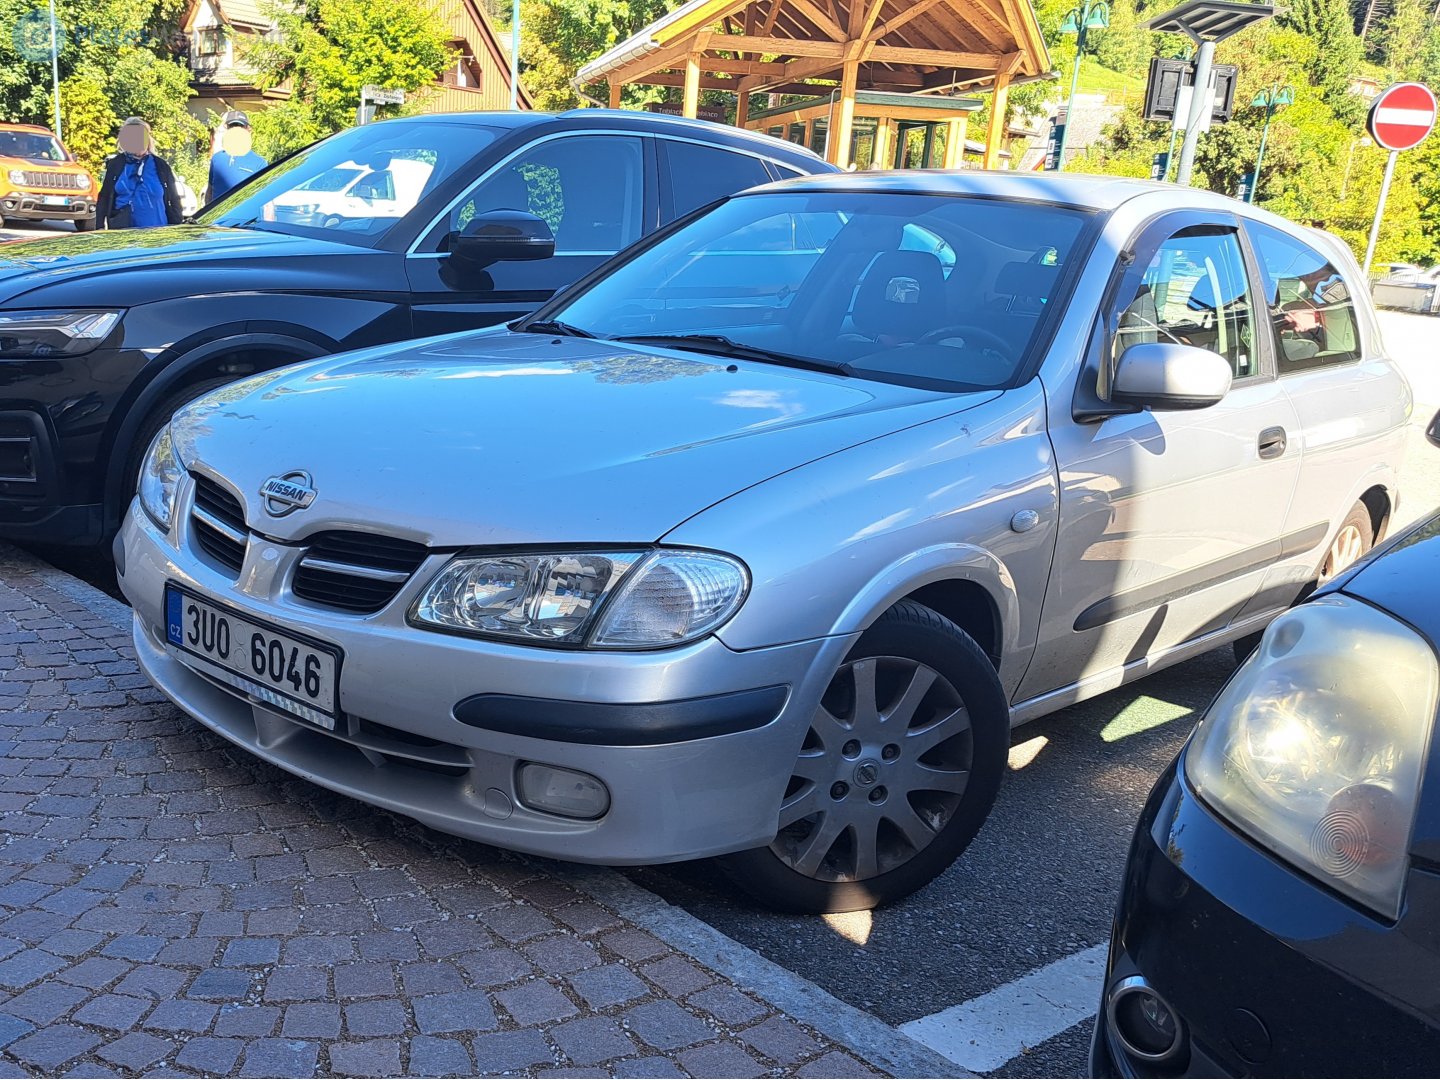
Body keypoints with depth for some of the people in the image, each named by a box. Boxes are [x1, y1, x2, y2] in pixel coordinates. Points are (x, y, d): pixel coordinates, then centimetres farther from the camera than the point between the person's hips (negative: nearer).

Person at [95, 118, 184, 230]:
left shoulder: (160, 166, 6)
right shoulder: (115, 164, 7)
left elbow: (173, 201, 10)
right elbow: (104, 198, 11)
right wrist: (100, 227, 2)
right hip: (122, 231, 0)